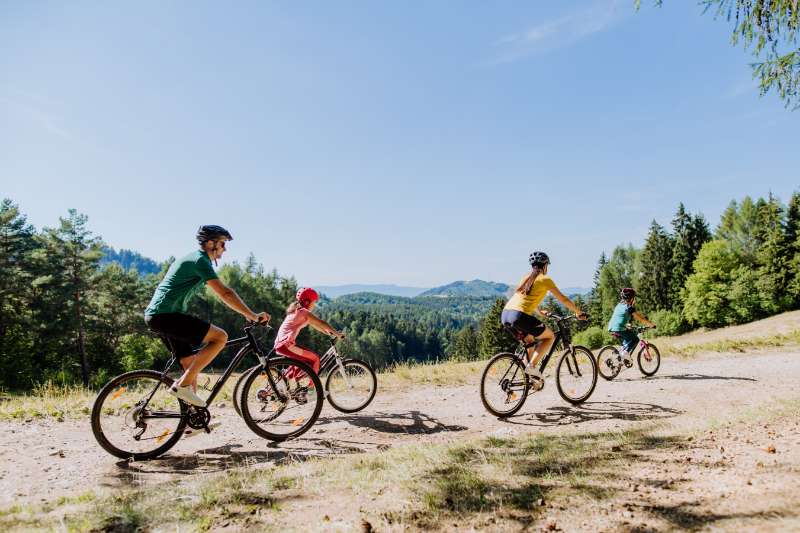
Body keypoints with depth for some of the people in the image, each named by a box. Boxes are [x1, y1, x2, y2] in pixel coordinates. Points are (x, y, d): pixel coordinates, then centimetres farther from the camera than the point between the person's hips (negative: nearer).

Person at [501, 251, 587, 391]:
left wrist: (540, 312, 53)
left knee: (530, 340, 30)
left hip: (505, 315, 7)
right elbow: (563, 299, 11)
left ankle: (533, 374, 26)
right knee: (550, 336, 14)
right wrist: (578, 312, 26)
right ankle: (532, 366, -2)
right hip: (520, 316, -7)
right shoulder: (545, 279, 7)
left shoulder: (525, 277, 26)